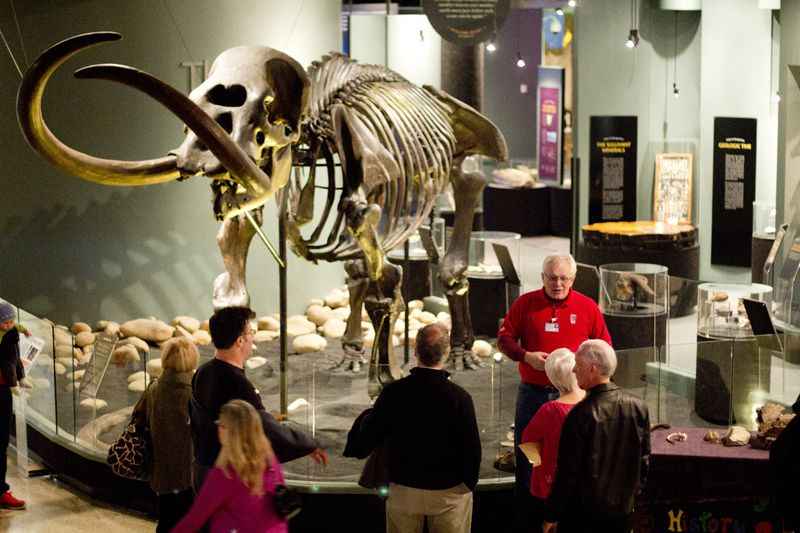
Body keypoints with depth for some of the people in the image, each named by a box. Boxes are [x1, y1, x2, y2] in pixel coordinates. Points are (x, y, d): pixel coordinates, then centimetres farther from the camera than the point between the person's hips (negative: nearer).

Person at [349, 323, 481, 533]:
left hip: (402, 490, 2)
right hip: (449, 491, -2)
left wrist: (367, 417, 17)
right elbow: (472, 449, -13)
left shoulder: (393, 392, -11)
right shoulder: (459, 397, -16)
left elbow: (364, 445, -3)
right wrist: (469, 484, 5)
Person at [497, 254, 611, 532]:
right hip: (532, 392, 1)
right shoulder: (525, 303, -1)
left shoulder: (587, 307, -1)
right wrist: (526, 356, -14)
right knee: (526, 456, 9)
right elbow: (504, 338, 3)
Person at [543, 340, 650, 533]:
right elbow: (644, 461, 4)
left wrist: (551, 516, -7)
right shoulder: (638, 407, -5)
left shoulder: (580, 415, -21)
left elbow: (567, 473, -17)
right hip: (622, 510, 5)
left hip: (582, 513, -5)